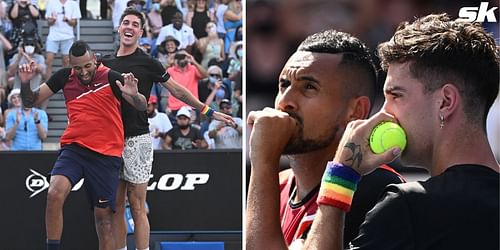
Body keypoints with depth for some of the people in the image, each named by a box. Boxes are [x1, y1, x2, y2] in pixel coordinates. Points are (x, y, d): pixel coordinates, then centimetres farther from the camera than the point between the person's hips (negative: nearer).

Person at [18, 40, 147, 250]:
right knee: (55, 193, -25)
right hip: (73, 148, 2)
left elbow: (142, 106, -7)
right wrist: (25, 83, -11)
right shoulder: (64, 77, 3)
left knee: (103, 216, 2)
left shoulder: (110, 77, -7)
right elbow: (31, 101, 10)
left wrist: (134, 95, -30)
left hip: (107, 154, -1)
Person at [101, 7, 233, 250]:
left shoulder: (147, 63, 1)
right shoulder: (106, 63, 13)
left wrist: (207, 111, 8)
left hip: (137, 140, -5)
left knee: (137, 206, -7)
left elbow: (177, 91, 7)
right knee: (116, 206, 5)